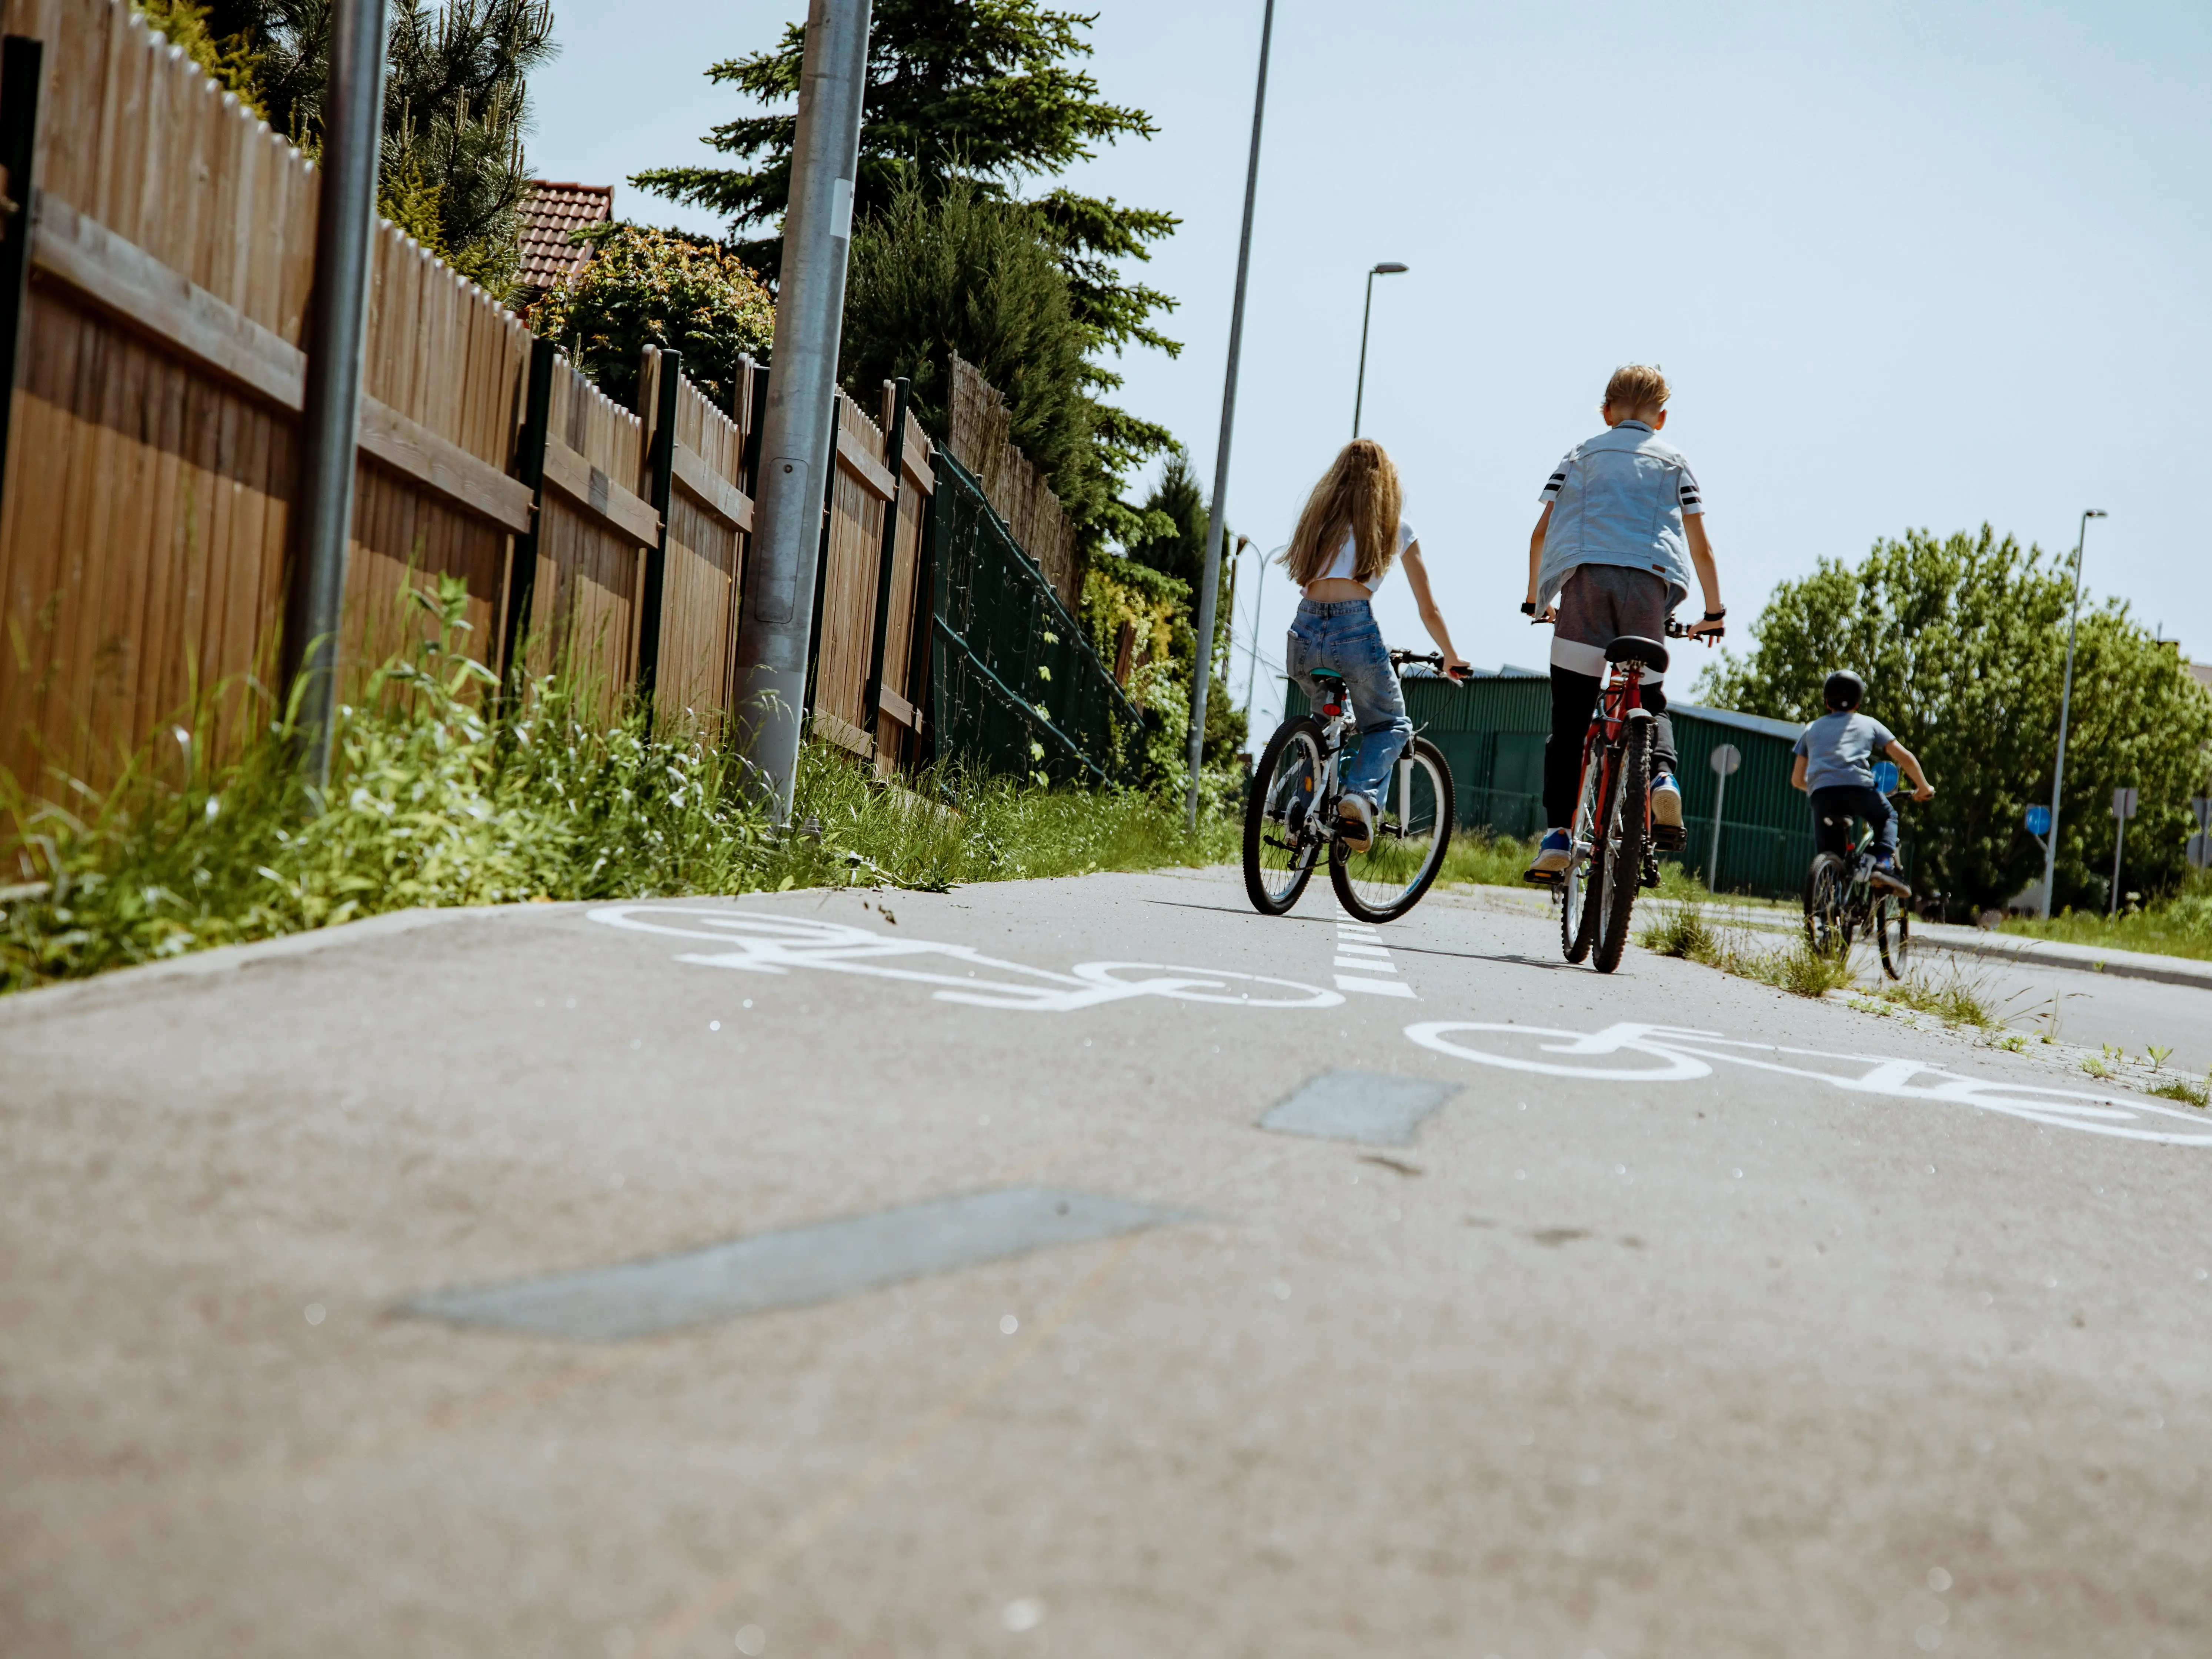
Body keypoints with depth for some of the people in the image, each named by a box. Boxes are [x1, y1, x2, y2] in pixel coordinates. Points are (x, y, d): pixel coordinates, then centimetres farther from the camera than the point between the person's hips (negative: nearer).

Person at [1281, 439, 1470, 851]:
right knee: (1391, 725, 18)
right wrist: (1452, 659, 33)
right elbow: (1429, 610, 17)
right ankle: (1361, 793, -10)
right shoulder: (1396, 530, 13)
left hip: (1304, 634, 3)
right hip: (1355, 632, -3)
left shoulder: (1318, 518, 20)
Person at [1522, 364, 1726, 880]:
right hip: (1649, 584, 0)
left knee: (1569, 718, 1)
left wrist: (1536, 599, 28)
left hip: (1583, 581, 0)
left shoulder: (1582, 455, 23)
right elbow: (1701, 549, 16)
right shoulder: (1674, 462, 22)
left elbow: (1542, 533, 16)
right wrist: (1714, 613, 27)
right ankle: (1662, 775, -12)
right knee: (1650, 700, 18)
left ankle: (1558, 835, -9)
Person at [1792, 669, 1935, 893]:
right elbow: (1906, 758, 19)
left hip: (1822, 793, 1)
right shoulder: (1868, 724, 24)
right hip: (1859, 788, -1)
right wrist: (1924, 787, 34)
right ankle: (1885, 864, 4)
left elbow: (1797, 780, 28)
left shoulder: (1812, 729, 27)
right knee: (1887, 818, 28)